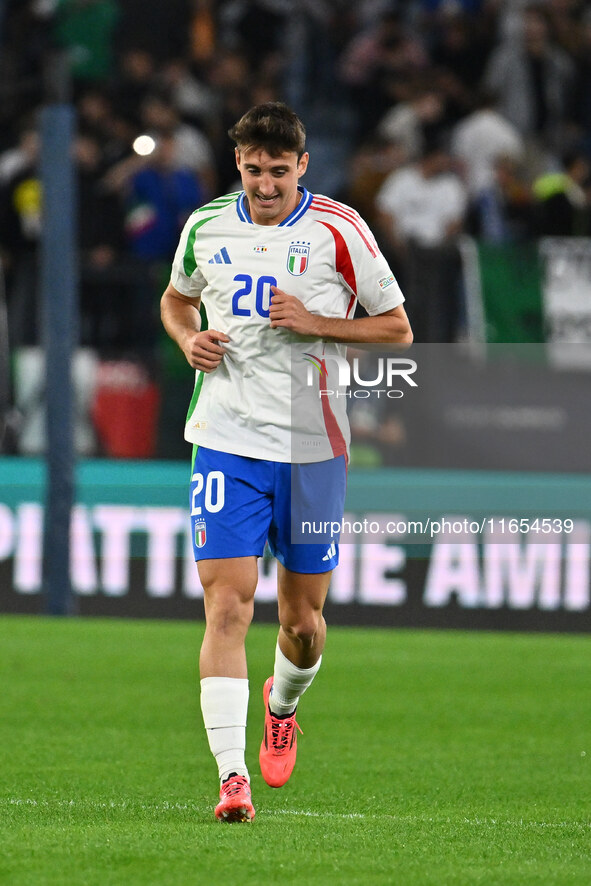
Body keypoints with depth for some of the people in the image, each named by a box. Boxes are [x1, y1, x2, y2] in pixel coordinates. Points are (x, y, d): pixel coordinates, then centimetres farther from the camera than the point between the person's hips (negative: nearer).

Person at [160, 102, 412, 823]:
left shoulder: (338, 231, -4)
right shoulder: (206, 227, 4)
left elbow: (397, 329, 1)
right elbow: (177, 298, 24)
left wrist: (316, 323, -13)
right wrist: (189, 340, 2)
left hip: (311, 446, -1)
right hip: (226, 438, 1)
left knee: (302, 618, 8)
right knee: (227, 605, -13)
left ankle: (283, 705, 43)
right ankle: (232, 776, -15)